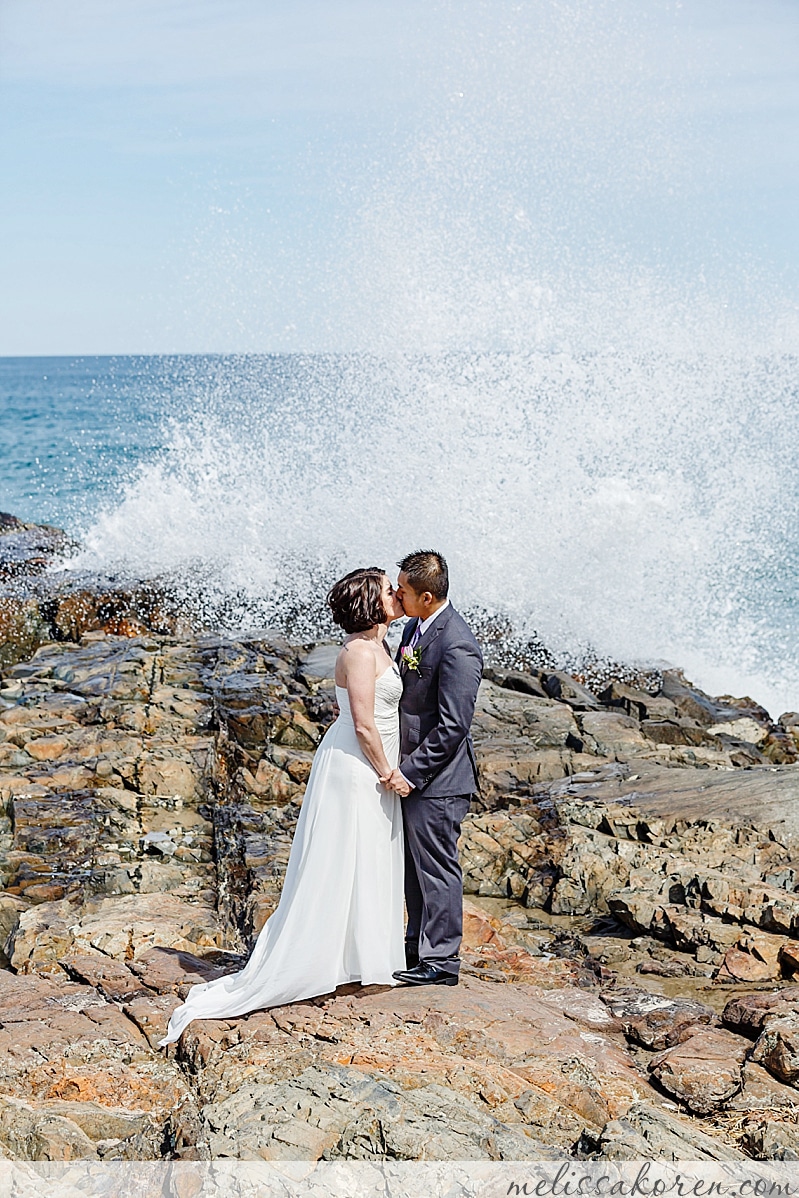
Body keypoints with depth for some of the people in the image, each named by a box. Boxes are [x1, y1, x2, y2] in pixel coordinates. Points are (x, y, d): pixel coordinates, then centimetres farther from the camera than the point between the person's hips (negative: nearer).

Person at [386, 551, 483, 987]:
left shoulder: (457, 646, -23)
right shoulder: (415, 627, 6)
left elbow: (452, 726, -23)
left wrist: (412, 772, -20)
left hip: (437, 780, -9)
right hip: (412, 772, 9)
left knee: (436, 867, 3)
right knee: (415, 865, 20)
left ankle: (440, 960, 16)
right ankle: (417, 945, 35)